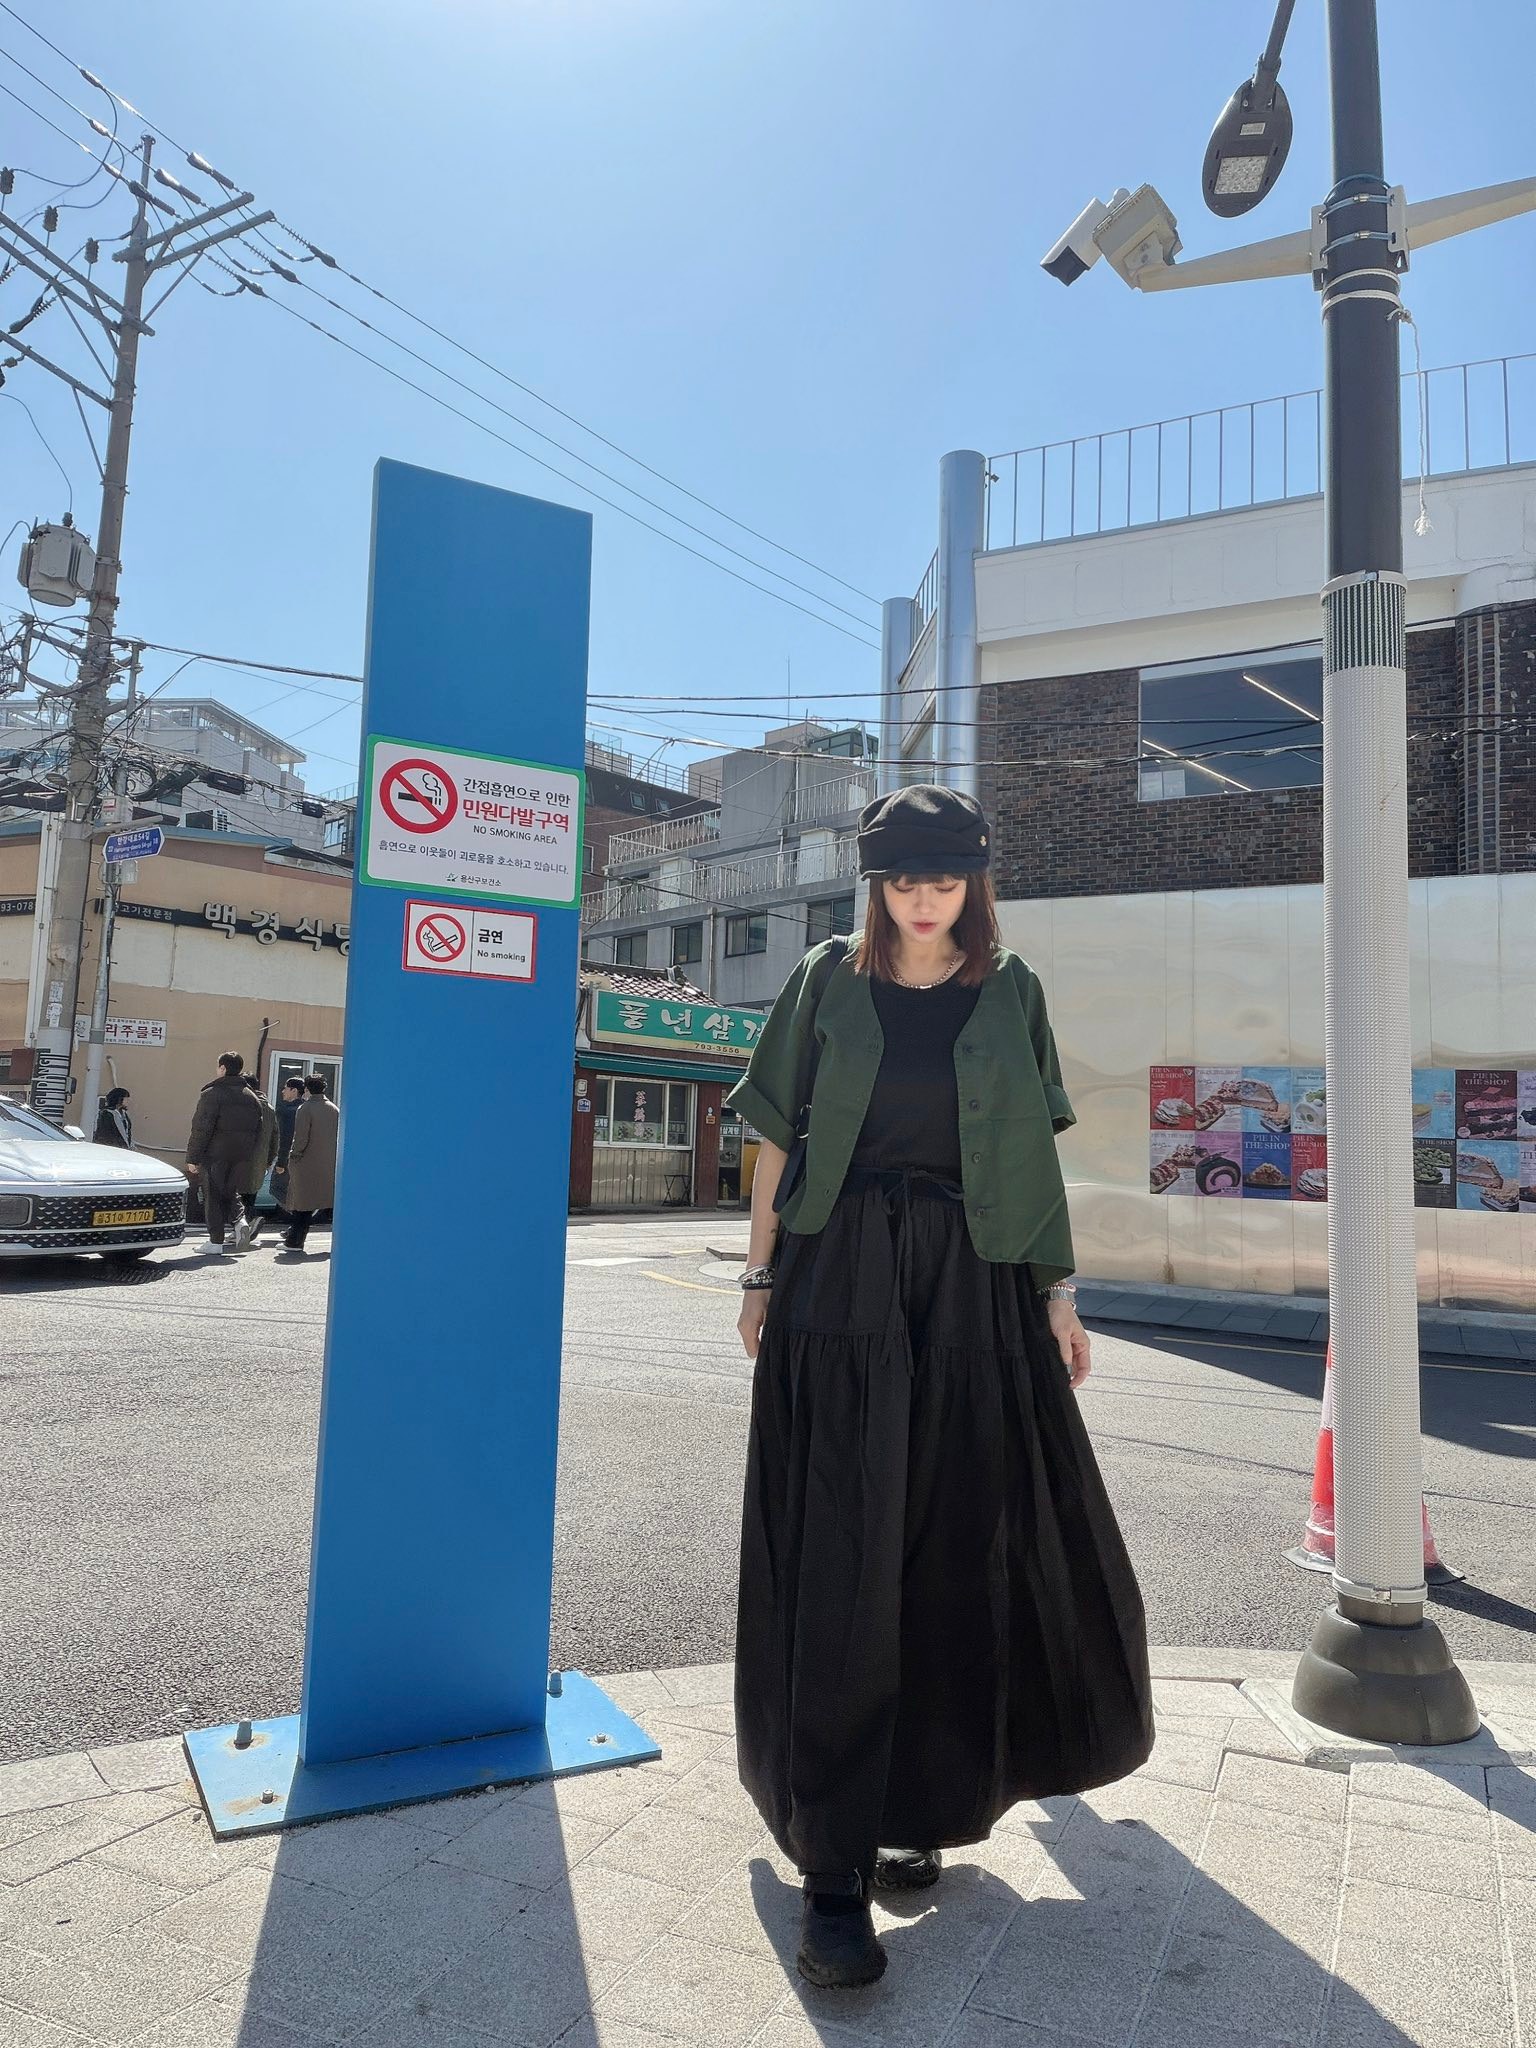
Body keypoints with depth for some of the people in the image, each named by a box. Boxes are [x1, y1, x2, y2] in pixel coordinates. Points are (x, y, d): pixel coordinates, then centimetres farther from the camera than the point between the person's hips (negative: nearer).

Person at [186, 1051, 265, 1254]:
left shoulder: (212, 1094, -9)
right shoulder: (251, 1097, 11)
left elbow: (201, 1129, -12)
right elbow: (258, 1130, 12)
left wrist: (193, 1158, -8)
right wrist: (247, 1153, 15)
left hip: (215, 1154, -5)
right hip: (241, 1155, 5)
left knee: (213, 1195, 3)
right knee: (231, 1191, 19)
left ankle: (216, 1240, 3)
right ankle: (238, 1220, -5)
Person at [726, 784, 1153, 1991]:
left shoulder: (1012, 994, 8)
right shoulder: (828, 981, 5)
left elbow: (1035, 1151, 9)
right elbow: (780, 1136, 6)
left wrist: (1059, 1288, 4)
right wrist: (761, 1277, 4)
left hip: (971, 1288, 2)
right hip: (839, 1281, -1)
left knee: (958, 1549, 8)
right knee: (840, 1558, -4)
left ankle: (920, 1801, 30)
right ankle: (835, 1871, 3)